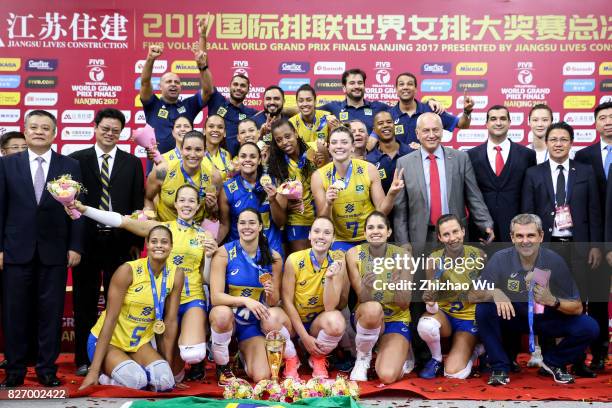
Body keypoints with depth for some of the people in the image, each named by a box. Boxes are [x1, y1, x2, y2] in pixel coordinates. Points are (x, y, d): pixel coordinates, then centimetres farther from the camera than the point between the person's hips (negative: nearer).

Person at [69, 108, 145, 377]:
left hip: (120, 241, 1)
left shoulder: (132, 163, 9)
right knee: (85, 303, 7)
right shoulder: (76, 160, 5)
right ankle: (84, 359, 17)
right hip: (86, 240, 0)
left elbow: (138, 205, 6)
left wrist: (136, 242, 0)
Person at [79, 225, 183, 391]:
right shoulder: (128, 270, -20)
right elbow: (111, 318, -20)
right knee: (135, 380, -29)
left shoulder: (176, 275, -8)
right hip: (108, 341, -4)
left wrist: (168, 364, -1)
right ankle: (103, 374, 2)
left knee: (165, 382, -20)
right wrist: (94, 370, -21)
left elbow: (170, 321, -3)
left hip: (139, 342, 5)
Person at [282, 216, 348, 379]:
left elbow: (330, 307, -17)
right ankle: (291, 358, 0)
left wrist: (330, 278, -34)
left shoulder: (336, 262, -13)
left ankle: (318, 358, 1)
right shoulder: (294, 260, -15)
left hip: (319, 322, 0)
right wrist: (305, 336, -14)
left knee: (336, 321, -34)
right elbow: (287, 301, -10)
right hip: (294, 320, 0)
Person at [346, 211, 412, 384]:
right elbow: (362, 298, -12)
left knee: (387, 376, -23)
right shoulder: (354, 254, -10)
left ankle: (400, 352, 15)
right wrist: (365, 286, -36)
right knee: (373, 308, -38)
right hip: (366, 318, 0)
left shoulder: (402, 255, -10)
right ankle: (363, 356, -8)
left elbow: (404, 304, -11)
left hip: (396, 320, 0)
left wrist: (398, 281, -32)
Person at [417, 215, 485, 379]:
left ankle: (473, 352, 18)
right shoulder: (434, 259, -15)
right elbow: (433, 307, -17)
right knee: (425, 326, -36)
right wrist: (430, 303, -39)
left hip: (469, 318, 0)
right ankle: (437, 359, -2)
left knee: (454, 374, -17)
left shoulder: (478, 254, -12)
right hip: (444, 313, 0)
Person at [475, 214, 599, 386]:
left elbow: (577, 308, -13)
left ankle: (552, 361, 9)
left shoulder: (554, 261, -17)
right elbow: (475, 294, -17)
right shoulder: (500, 259, -18)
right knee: (483, 310, -29)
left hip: (546, 319, 1)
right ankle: (500, 366, -8)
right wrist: (494, 293, -38)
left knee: (589, 328, -19)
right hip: (510, 317, -1)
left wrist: (553, 301, -33)